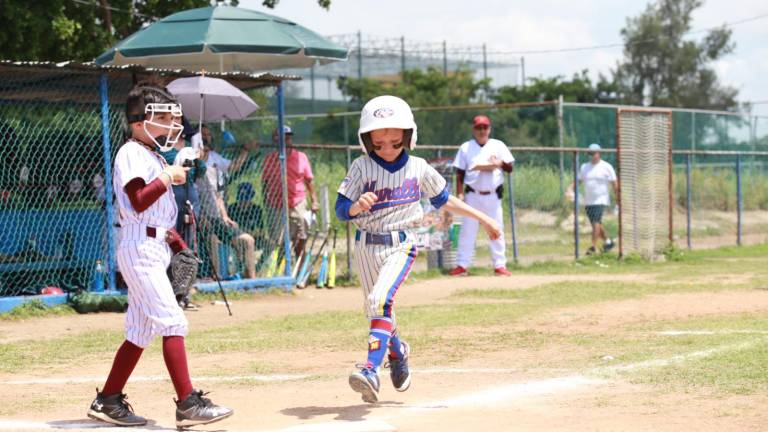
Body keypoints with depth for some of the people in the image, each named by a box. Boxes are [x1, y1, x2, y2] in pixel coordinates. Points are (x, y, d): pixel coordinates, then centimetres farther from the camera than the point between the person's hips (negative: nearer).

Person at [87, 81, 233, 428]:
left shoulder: (155, 157, 20)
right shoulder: (132, 154, -9)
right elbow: (139, 201, -21)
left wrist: (179, 244, 15)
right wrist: (168, 177, -17)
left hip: (156, 248, 10)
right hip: (141, 247, -10)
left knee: (141, 330, 11)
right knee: (172, 321, -15)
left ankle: (107, 401, 17)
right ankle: (188, 405, -17)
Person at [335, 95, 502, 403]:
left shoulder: (419, 169, 0)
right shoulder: (361, 167, -3)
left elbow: (444, 200, 16)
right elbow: (342, 209, -6)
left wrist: (483, 219, 20)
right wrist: (358, 206, -29)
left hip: (401, 245, -2)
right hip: (366, 247, 2)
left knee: (380, 300, -25)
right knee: (377, 310, 13)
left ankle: (371, 370, -32)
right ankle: (397, 351, 45)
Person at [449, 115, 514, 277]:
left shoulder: (498, 145, 7)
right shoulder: (466, 148, 6)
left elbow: (510, 168, 4)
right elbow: (460, 173, 5)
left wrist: (501, 163, -18)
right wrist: (460, 194, -5)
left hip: (493, 196, 0)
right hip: (473, 195, 0)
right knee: (467, 230, -2)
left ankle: (500, 265, 7)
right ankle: (461, 265, 1)